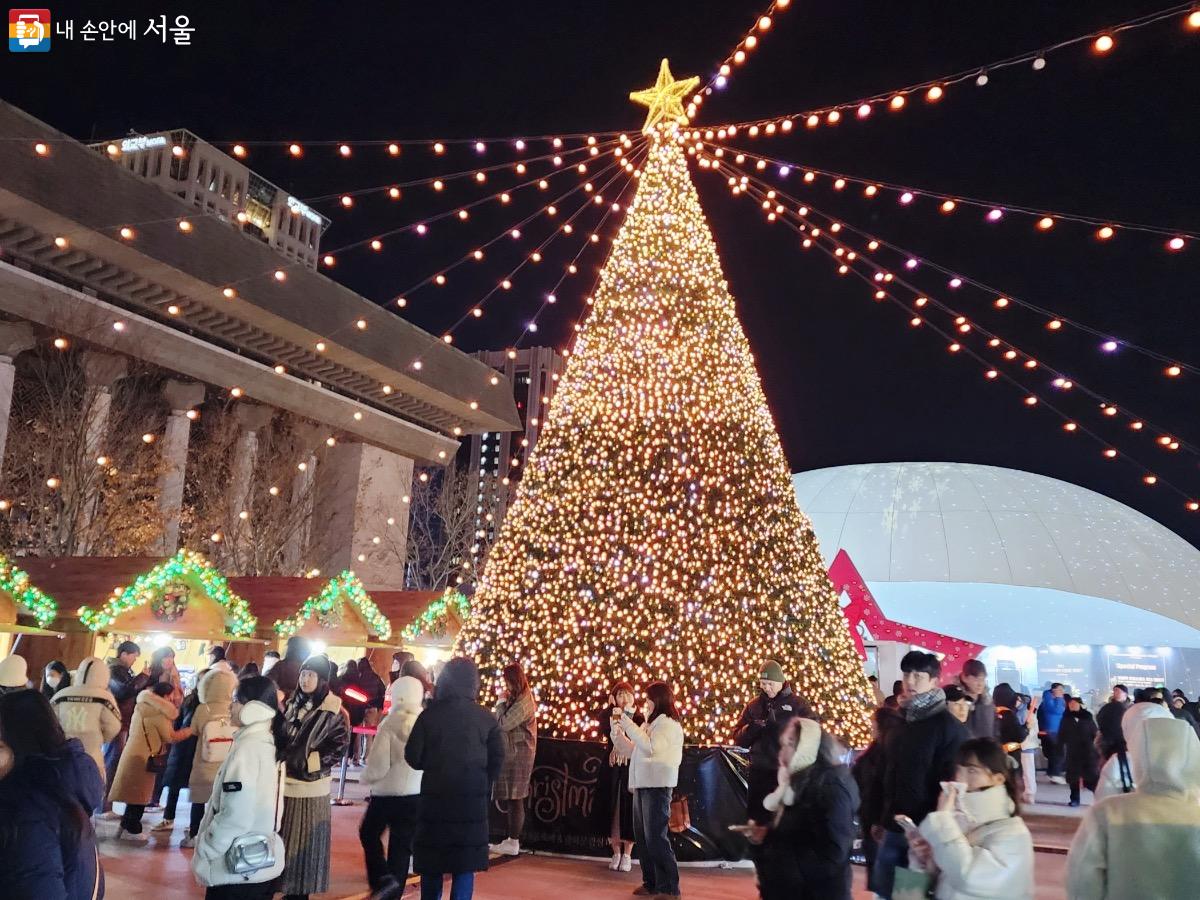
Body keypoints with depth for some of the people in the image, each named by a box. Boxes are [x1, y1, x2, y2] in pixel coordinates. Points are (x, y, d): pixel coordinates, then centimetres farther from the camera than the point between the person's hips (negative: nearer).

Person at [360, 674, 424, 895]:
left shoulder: (389, 724, -15)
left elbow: (378, 765, -15)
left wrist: (364, 778, 4)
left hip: (388, 793, -3)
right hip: (417, 794, 4)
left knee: (369, 834, 19)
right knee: (402, 845, 13)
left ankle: (382, 876, 4)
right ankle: (393, 891, 16)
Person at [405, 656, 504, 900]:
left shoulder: (429, 714, -9)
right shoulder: (486, 718, -4)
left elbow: (413, 757, -6)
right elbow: (497, 758, -3)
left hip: (435, 796, -1)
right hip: (473, 798, 1)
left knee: (432, 860, 13)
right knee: (465, 862, 9)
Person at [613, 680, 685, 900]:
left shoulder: (668, 724, -7)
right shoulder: (649, 724, 21)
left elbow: (649, 747, -23)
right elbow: (632, 750, 23)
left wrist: (626, 723, -21)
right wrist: (618, 729, 12)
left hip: (657, 786, -9)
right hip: (641, 785, 9)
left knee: (656, 837, -10)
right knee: (642, 837, 10)